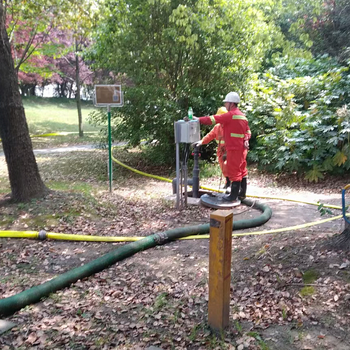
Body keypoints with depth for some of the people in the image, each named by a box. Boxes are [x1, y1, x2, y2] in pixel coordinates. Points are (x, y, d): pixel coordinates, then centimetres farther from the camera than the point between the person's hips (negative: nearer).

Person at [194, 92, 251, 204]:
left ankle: (233, 197, -1)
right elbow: (247, 131, 16)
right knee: (241, 170, 15)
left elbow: (213, 119, -15)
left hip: (234, 148, -9)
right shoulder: (242, 116, 15)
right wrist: (246, 139, 0)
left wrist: (199, 119, -8)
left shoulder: (231, 115, -14)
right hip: (242, 147, 9)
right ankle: (242, 193, 24)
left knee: (234, 171, -5)